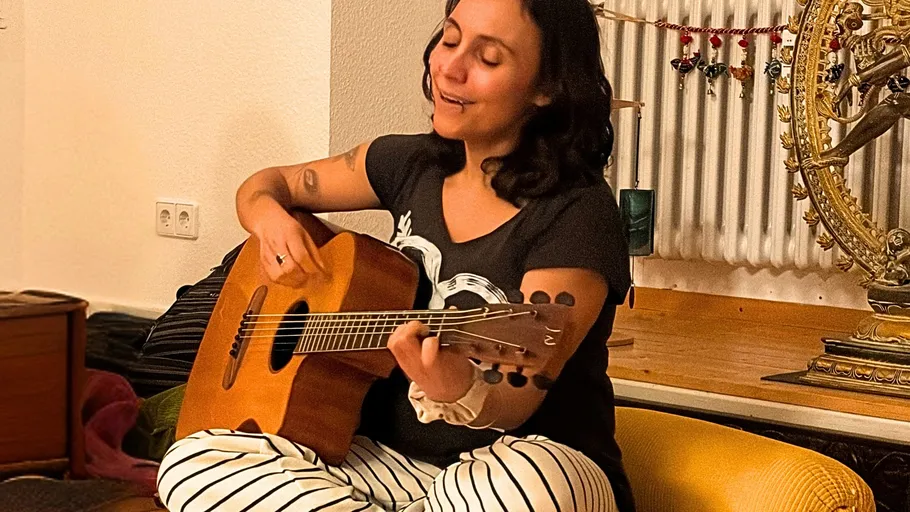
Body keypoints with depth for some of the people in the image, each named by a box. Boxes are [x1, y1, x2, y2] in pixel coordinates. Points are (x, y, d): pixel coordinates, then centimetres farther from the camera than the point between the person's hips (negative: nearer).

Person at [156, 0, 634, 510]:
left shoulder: (577, 215, -13)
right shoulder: (411, 164, 6)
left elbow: (512, 406, -18)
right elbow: (266, 185, 19)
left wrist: (462, 393, -41)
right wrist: (270, 218, -5)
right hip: (396, 457, 6)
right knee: (190, 465, -18)